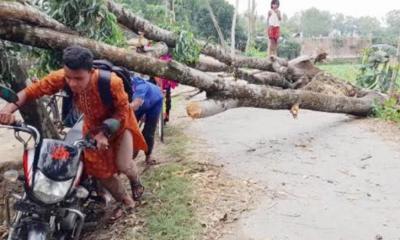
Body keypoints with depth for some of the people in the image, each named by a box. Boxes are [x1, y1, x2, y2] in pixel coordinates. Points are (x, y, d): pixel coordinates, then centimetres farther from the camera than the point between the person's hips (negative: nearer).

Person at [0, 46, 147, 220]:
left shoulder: (111, 82, -40)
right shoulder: (61, 77, -31)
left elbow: (122, 111, -26)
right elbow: (31, 91, -28)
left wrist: (105, 133, -34)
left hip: (118, 122, -4)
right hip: (93, 125, 4)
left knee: (122, 165, -12)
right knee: (97, 168, 3)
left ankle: (136, 182, 27)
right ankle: (126, 201, 27)